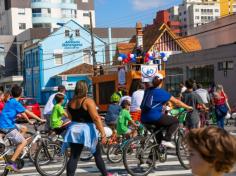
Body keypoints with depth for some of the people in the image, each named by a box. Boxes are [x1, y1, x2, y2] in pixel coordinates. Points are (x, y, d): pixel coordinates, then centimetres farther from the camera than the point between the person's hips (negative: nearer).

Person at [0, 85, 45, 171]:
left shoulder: (10, 101, 16)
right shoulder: (16, 103, -13)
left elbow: (22, 113, 24)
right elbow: (28, 113, -11)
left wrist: (29, 121, 29)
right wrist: (40, 120, -4)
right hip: (7, 127, -10)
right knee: (23, 142, -7)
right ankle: (11, 163, -11)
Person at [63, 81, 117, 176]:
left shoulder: (70, 102, 6)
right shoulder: (88, 101, -13)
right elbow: (96, 118, -19)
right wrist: (103, 134, -20)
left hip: (74, 131, 5)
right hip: (87, 130, -5)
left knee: (74, 156, 4)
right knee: (97, 154, 12)